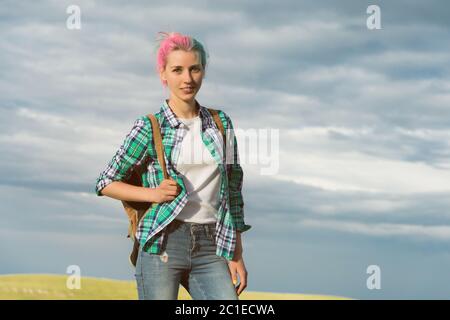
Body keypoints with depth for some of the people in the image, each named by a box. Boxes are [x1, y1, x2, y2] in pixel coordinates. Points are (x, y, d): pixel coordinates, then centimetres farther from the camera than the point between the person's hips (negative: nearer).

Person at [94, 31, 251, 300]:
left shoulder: (220, 123, 11)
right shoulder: (150, 127, 1)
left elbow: (233, 191, 14)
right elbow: (106, 184, 6)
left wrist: (237, 255, 10)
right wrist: (153, 193, -9)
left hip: (211, 248, 3)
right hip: (163, 244, -3)